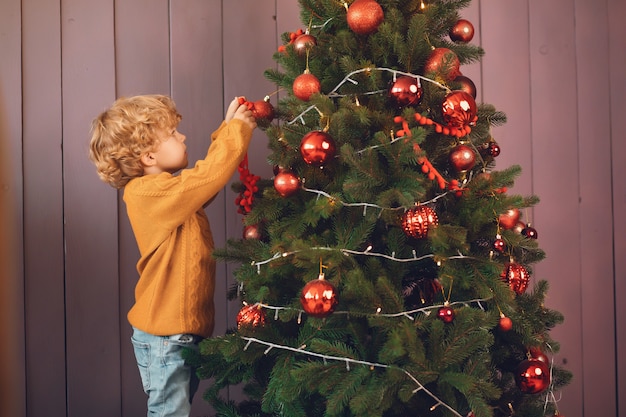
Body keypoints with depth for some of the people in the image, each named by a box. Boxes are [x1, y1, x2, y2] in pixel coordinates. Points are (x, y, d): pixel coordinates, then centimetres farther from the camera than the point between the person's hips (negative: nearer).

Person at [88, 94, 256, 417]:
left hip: (186, 328, 10)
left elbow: (206, 175, 23)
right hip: (165, 338, -10)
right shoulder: (149, 193, -19)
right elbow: (210, 174, -27)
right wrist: (237, 129, -15)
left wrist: (227, 129, 13)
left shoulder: (169, 191, 11)